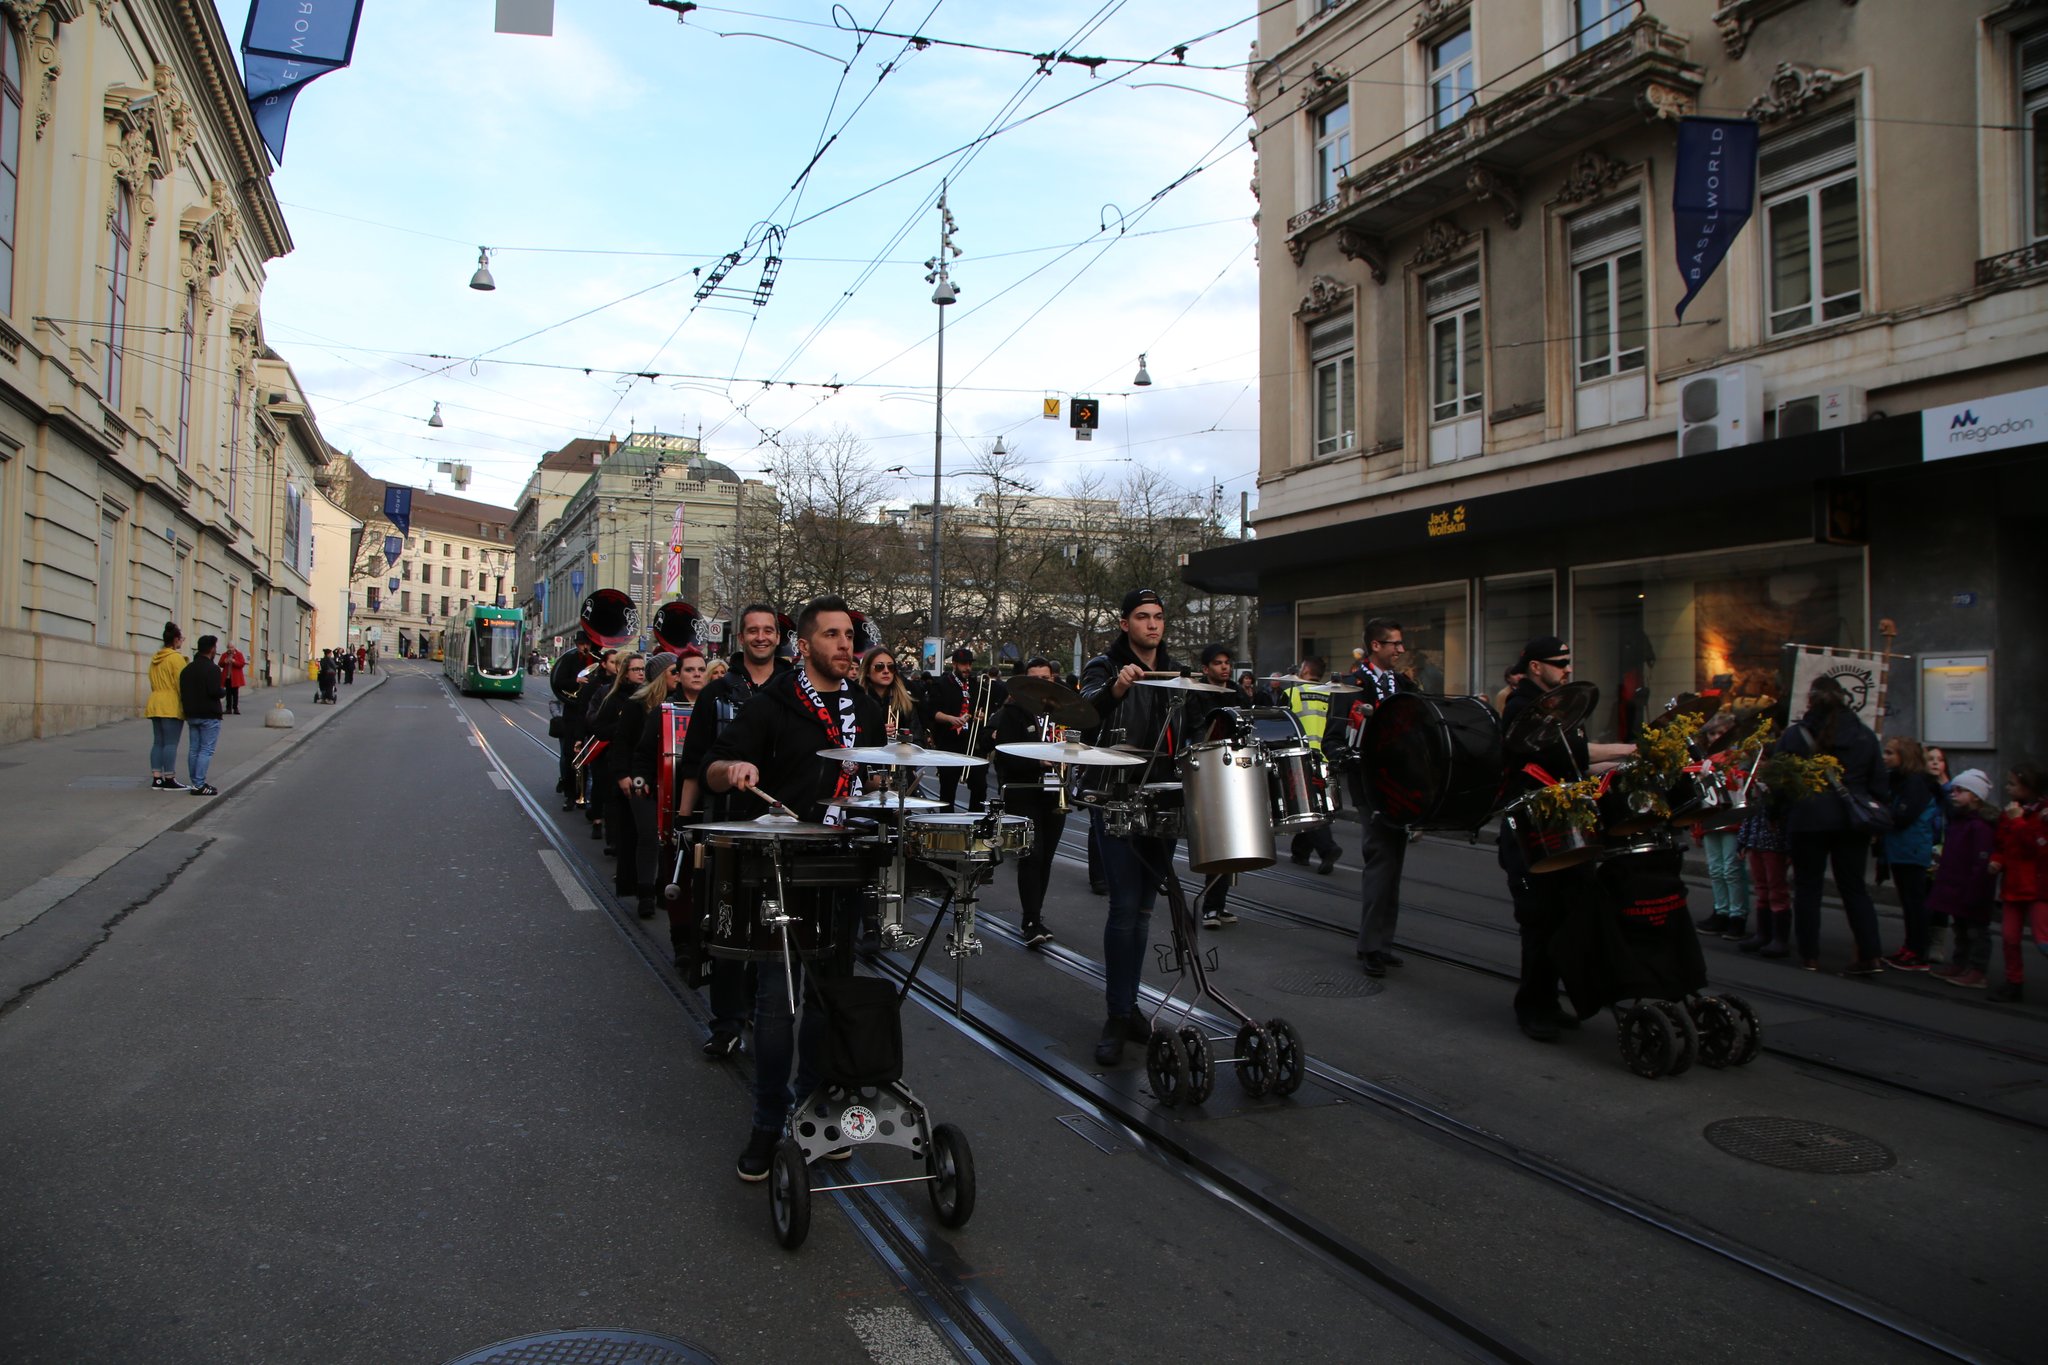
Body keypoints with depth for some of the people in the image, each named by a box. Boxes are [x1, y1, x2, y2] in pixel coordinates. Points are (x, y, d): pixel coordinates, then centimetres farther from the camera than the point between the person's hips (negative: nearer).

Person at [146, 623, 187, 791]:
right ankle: (169, 780, -5)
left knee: (158, 742, 9)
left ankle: (156, 779, 10)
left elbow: (153, 683, 18)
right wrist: (187, 705, -10)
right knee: (171, 744, -6)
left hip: (155, 705, 8)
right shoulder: (176, 658, -11)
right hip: (172, 706, -8)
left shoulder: (154, 658, 14)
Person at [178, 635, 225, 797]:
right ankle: (199, 785, -10)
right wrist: (224, 690, -2)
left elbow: (182, 692, 12)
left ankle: (196, 783, 16)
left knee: (193, 749, 12)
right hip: (209, 715, -8)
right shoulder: (212, 669, -14)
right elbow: (215, 691, -23)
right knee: (206, 750, -6)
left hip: (191, 715, 8)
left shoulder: (187, 669, 11)